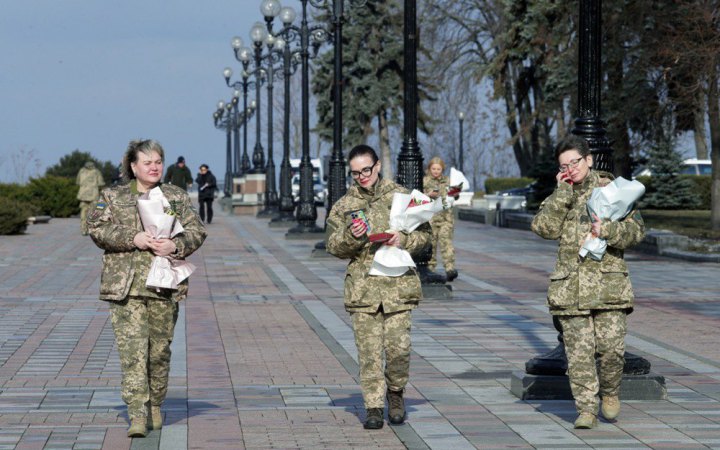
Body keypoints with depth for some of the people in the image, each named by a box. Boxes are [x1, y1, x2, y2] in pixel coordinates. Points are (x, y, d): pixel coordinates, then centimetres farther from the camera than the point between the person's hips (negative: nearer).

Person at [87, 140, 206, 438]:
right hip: (126, 286, -2)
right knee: (132, 349, -12)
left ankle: (155, 406, 26)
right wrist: (133, 238, -14)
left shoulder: (177, 197, 13)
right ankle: (137, 415, -15)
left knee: (160, 349, 7)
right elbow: (97, 228, -2)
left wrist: (176, 245, -11)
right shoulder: (113, 197, 8)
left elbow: (197, 230, 10)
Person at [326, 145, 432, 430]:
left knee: (398, 346, -6)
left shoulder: (401, 196, 8)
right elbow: (333, 246, 7)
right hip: (362, 286, 1)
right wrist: (350, 236, -13)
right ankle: (374, 406, 6)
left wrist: (403, 239, -10)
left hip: (398, 284, -1)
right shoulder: (343, 205, 11)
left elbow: (425, 233, 10)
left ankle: (396, 393, 19)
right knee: (368, 350, -2)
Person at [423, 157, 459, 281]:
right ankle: (430, 268, 12)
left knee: (446, 239, -13)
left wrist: (455, 193, -6)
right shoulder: (424, 181, 8)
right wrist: (428, 195, -14)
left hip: (446, 216, 0)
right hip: (430, 216, 0)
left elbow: (455, 197, 17)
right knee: (431, 241, 2)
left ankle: (450, 268, -21)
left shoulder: (447, 180, 13)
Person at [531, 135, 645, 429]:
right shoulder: (559, 197, 14)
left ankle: (610, 392, 19)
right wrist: (564, 191, -5)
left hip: (609, 282, -2)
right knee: (579, 350, -2)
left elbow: (636, 229, 0)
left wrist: (607, 230, -17)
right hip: (570, 285, 2)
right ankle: (586, 408, 5)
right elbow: (544, 228, -5)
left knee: (612, 346, -8)